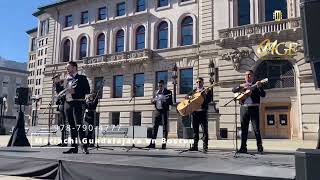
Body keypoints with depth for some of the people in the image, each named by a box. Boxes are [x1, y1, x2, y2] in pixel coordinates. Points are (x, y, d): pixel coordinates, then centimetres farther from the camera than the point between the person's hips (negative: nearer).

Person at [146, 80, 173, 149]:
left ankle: (164, 143, -2)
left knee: (165, 127, -4)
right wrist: (153, 100, -8)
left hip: (164, 111, -4)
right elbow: (152, 101, 14)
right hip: (158, 111, 4)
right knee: (155, 126, 3)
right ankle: (152, 143, 6)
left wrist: (164, 100, -22)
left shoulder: (168, 92, 0)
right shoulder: (156, 92, 14)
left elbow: (171, 102, -6)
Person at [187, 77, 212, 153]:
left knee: (204, 130, -6)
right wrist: (190, 97, -9)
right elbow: (186, 96, 11)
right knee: (195, 130, 9)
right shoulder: (194, 91, 18)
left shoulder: (207, 91, 5)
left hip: (203, 112, -4)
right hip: (194, 112, 4)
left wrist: (207, 93, -21)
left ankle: (205, 147, -3)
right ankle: (195, 146, 16)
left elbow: (209, 100, -7)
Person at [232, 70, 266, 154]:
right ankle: (243, 147, 10)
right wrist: (241, 86, -14)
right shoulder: (242, 85, 17)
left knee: (256, 129, -4)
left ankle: (260, 147, 5)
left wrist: (259, 87, -20)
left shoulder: (256, 85, 8)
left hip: (254, 108, -3)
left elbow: (263, 95, -3)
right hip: (244, 108, 3)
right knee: (244, 129, 5)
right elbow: (233, 90, 2)